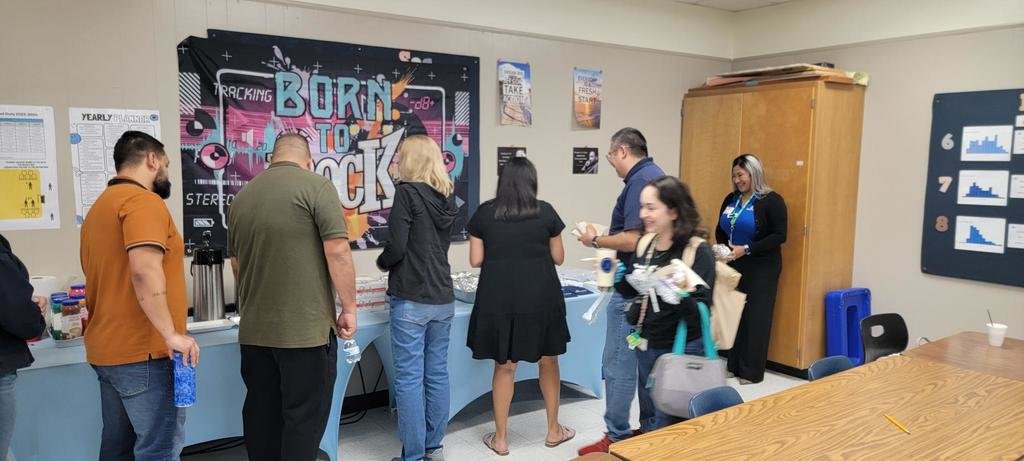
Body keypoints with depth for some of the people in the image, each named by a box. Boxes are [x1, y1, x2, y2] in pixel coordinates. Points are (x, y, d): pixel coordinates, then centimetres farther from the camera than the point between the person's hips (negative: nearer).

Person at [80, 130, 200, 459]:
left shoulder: (100, 206, 17)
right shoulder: (143, 201, -13)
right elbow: (145, 271, -26)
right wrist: (171, 334, -22)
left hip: (107, 349, 10)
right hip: (142, 351, -10)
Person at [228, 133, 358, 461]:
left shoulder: (243, 195, 12)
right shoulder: (316, 186, -8)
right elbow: (337, 251, -16)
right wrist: (349, 308, -7)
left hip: (254, 330, 6)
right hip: (305, 328, -6)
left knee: (261, 413, 16)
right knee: (304, 418, 3)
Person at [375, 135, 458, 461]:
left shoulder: (407, 192, -11)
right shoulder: (446, 197, 9)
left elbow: (396, 247, -15)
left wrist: (382, 262, 5)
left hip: (411, 300, -7)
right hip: (443, 298, 7)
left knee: (409, 379, 1)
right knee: (437, 374, 13)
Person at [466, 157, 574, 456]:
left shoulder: (484, 213, 1)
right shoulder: (545, 212, 0)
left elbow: (475, 260, 3)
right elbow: (558, 258, 7)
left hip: (499, 298, 0)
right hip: (540, 296, 0)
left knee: (504, 366, 11)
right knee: (548, 362, 16)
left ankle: (500, 438, 20)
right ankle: (553, 431, 30)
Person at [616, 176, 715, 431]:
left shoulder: (698, 250, -18)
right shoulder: (645, 244, 0)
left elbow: (701, 310, -19)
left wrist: (679, 297, -37)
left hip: (682, 350, -6)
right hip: (646, 344, 6)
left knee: (667, 428, 4)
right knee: (648, 421, 21)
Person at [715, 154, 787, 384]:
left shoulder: (772, 200, -9)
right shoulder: (731, 199, 10)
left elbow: (779, 236, -14)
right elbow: (720, 230, 17)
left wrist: (747, 249, -21)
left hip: (761, 269, -5)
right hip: (733, 266, 5)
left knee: (755, 317, 1)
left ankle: (751, 371, 9)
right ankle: (732, 365, 17)